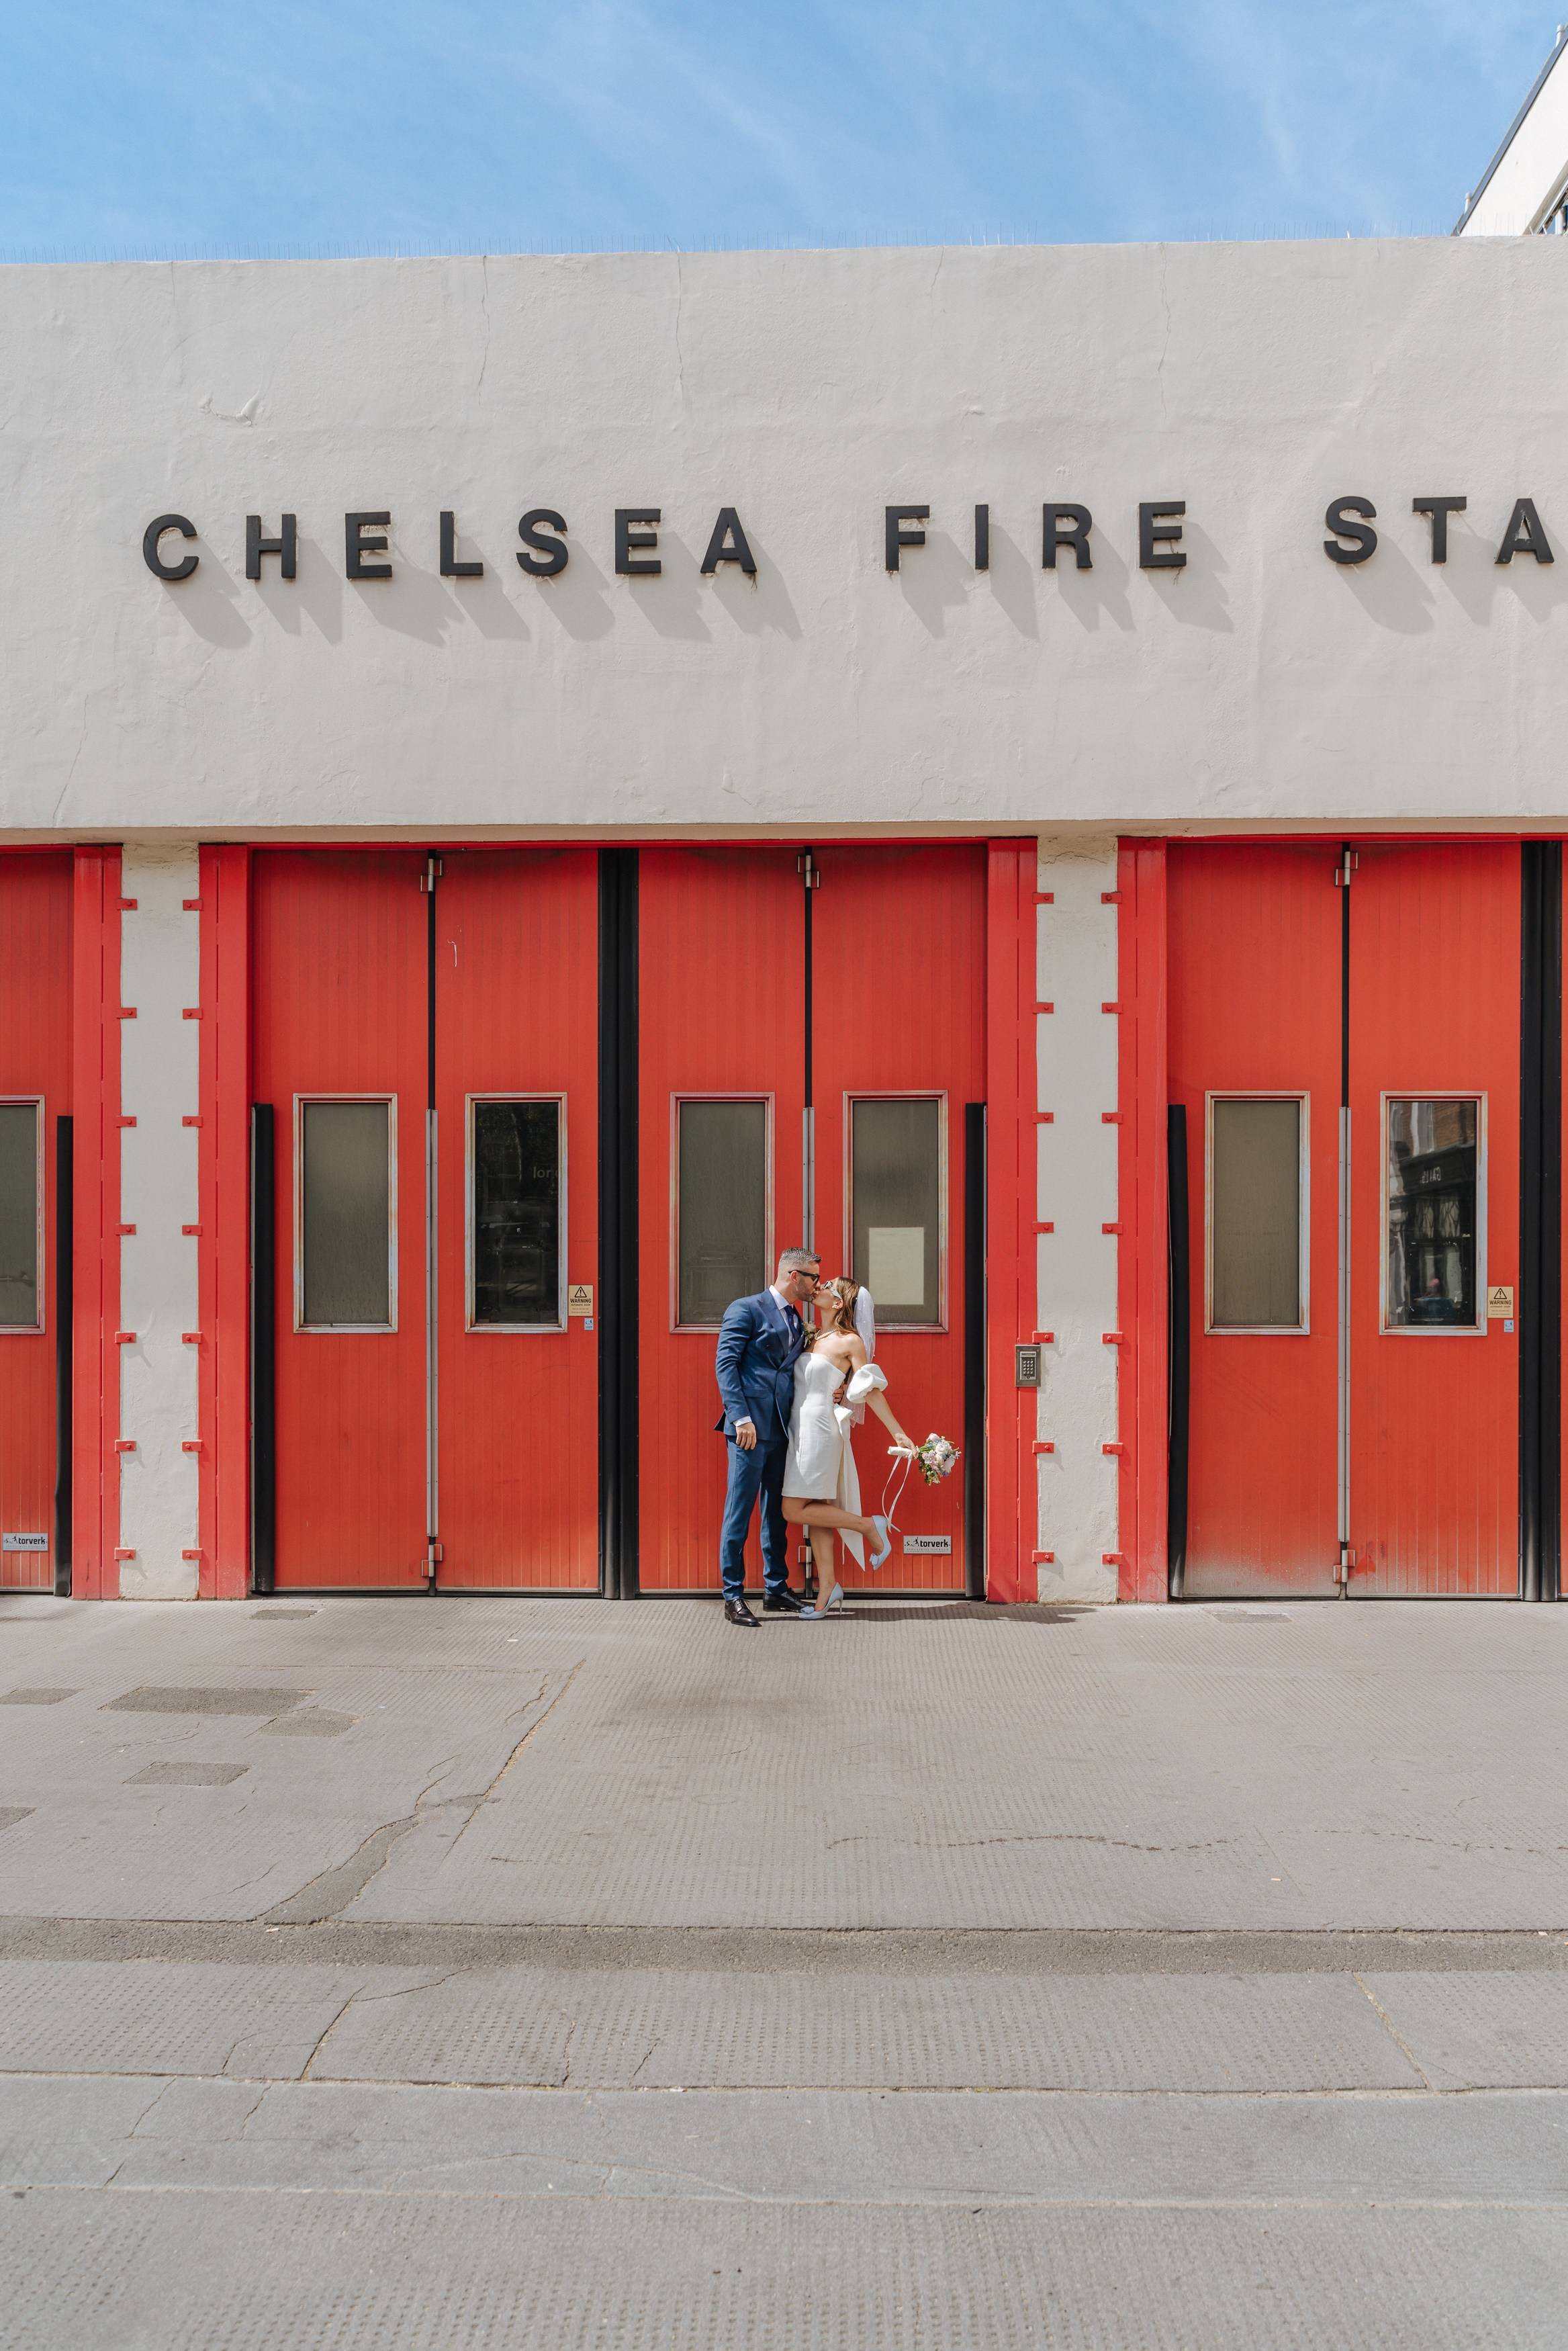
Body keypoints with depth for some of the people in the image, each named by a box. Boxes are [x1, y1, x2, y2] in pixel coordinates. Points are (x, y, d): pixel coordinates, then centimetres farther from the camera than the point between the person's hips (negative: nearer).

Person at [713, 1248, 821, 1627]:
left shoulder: (797, 1322, 19)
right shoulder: (746, 1310, -4)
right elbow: (726, 1364, -10)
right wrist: (741, 1418, -17)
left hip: (781, 1430, 8)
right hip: (751, 1427, -7)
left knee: (776, 1513, 12)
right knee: (740, 1511, -4)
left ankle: (777, 1590, 20)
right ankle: (733, 1596, 2)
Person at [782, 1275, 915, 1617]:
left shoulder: (850, 1341, -7)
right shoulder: (810, 1337, 13)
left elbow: (870, 1392, -3)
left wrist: (899, 1433, -3)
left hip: (820, 1430, -7)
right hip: (800, 1428, 7)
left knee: (795, 1510, -8)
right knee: (814, 1512, 7)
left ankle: (869, 1526, 4)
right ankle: (827, 1588, 12)